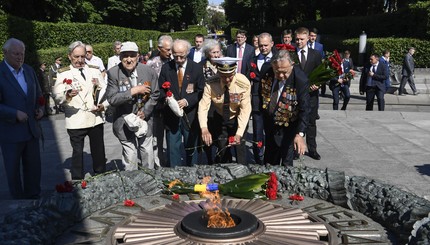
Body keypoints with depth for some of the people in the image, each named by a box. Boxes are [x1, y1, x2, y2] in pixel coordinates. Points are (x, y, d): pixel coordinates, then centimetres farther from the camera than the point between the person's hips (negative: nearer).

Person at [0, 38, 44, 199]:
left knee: (34, 168, 13)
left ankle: (34, 199, 29)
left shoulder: (29, 70, 8)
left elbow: (38, 95, 18)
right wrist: (15, 114, -22)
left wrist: (40, 109, 1)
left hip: (31, 130, 5)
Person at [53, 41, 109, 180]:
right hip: (75, 121, -3)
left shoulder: (95, 71, 10)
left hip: (96, 118, 3)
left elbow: (105, 91, 12)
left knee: (99, 151, 12)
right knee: (77, 152, 4)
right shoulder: (63, 74, -1)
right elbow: (57, 96, -11)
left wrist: (104, 105, -6)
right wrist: (67, 95, -33)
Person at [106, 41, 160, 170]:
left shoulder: (149, 72, -6)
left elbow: (155, 95, 2)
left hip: (145, 120, 2)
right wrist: (133, 91, -24)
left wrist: (145, 112, -10)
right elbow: (111, 99, -17)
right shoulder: (113, 73, -11)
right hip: (125, 123, -2)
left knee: (148, 154, 15)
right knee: (130, 159, 1)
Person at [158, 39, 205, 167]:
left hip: (190, 115, -1)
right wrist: (166, 98, -14)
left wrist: (187, 101, -16)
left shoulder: (197, 68, -1)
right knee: (173, 149, 4)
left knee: (191, 148, 11)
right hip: (171, 116, 1)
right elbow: (160, 90, 8)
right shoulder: (166, 68, 3)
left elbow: (201, 91, -1)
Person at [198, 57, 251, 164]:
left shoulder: (244, 83, -28)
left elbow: (245, 109, -25)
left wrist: (239, 134, -34)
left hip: (238, 119, -1)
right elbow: (203, 106, -29)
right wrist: (204, 129, -47)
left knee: (240, 149, -2)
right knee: (222, 151, 8)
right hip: (219, 118, 1)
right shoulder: (211, 84, -26)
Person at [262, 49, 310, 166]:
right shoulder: (267, 73, -12)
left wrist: (300, 134, -37)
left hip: (287, 129, -5)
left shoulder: (300, 79, -26)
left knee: (286, 164, 4)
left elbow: (304, 109, -27)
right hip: (269, 125, 5)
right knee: (270, 161, 21)